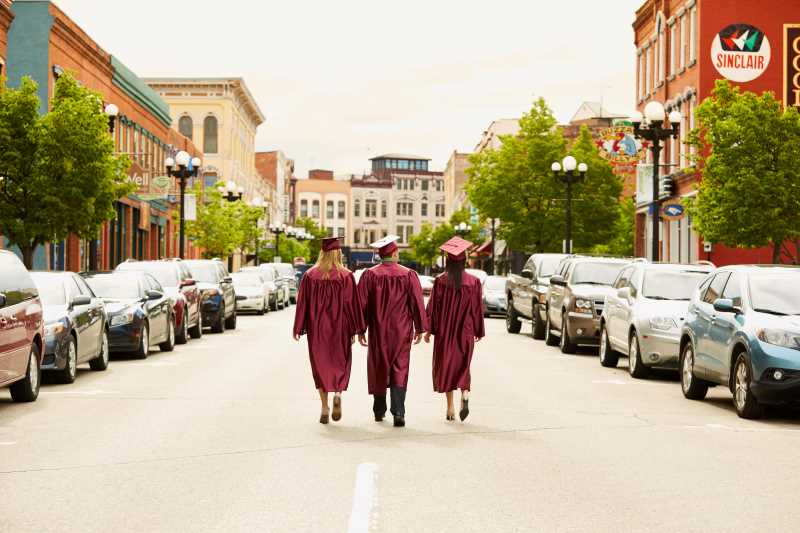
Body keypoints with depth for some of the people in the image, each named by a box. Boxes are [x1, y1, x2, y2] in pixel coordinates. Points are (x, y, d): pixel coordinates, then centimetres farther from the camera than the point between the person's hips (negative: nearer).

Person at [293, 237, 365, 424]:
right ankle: (337, 394, -10)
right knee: (340, 360, 15)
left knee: (321, 363, 8)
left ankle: (324, 407, 4)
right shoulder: (346, 276, -6)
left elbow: (302, 303, -1)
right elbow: (352, 304, -5)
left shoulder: (310, 275, -3)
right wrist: (355, 329, 0)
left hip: (317, 327, 1)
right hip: (339, 327, -1)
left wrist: (298, 328, 6)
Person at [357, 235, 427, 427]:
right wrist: (419, 329, 6)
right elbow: (417, 303, -2)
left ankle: (379, 411, 25)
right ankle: (398, 412, -12)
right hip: (401, 331, -1)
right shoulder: (408, 275, -5)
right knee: (399, 370, 1)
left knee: (378, 370, 14)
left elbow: (362, 304, -3)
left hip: (378, 332, 1)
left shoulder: (370, 275, -5)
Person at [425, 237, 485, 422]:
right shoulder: (473, 282, -4)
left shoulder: (440, 281, -8)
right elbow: (478, 308, 1)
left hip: (444, 332, -1)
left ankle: (450, 408, 10)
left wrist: (428, 329, 2)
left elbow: (433, 306, -5)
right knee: (462, 365, 12)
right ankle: (465, 394, -16)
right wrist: (478, 331, 11)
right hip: (465, 332, 1)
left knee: (446, 366, 9)